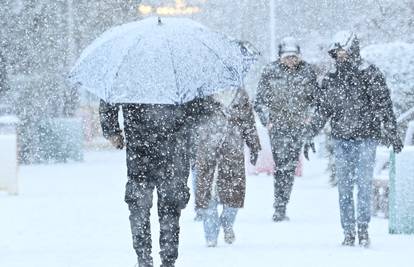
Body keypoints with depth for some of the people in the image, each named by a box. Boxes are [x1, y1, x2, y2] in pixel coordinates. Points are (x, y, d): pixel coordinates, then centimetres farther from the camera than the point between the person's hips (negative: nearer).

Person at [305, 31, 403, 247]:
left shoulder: (369, 75, -3)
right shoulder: (331, 80, 9)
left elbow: (384, 105, -3)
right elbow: (323, 108, 16)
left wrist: (392, 134, -6)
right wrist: (312, 128, 4)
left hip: (366, 138, -4)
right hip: (341, 140, 4)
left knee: (364, 185, -7)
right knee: (344, 188, 3)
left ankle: (363, 229, 2)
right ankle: (349, 232, 8)